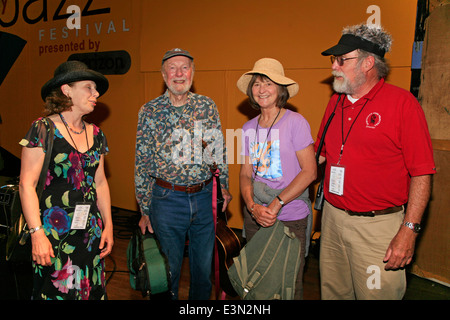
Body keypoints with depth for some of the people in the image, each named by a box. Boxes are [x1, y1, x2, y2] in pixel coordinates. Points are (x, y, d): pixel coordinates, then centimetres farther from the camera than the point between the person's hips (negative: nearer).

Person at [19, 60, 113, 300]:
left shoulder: (95, 134, 8)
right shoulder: (43, 129, -9)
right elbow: (27, 184, -10)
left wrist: (108, 225, 11)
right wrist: (37, 233, -15)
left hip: (90, 233, 6)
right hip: (54, 233, -5)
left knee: (91, 290, 11)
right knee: (57, 291, 4)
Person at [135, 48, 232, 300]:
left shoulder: (208, 106, 3)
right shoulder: (150, 112, -3)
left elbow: (220, 150, 10)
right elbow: (142, 163, -1)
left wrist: (224, 186, 8)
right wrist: (145, 210, 0)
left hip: (205, 196, 2)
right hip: (167, 199, -2)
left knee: (204, 268, 16)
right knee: (169, 270, 11)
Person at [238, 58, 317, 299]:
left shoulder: (295, 122, -9)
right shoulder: (249, 128, 6)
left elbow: (309, 171, -12)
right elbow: (246, 173, 6)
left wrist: (276, 204, -18)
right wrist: (253, 206, -12)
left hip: (291, 218, -4)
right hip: (255, 217, 5)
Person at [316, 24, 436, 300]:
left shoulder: (402, 103, -11)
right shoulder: (336, 102, 8)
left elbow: (422, 173, -12)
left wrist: (409, 230, -15)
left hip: (377, 225, -5)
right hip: (332, 218, 6)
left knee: (376, 292, 7)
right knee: (333, 291, 18)